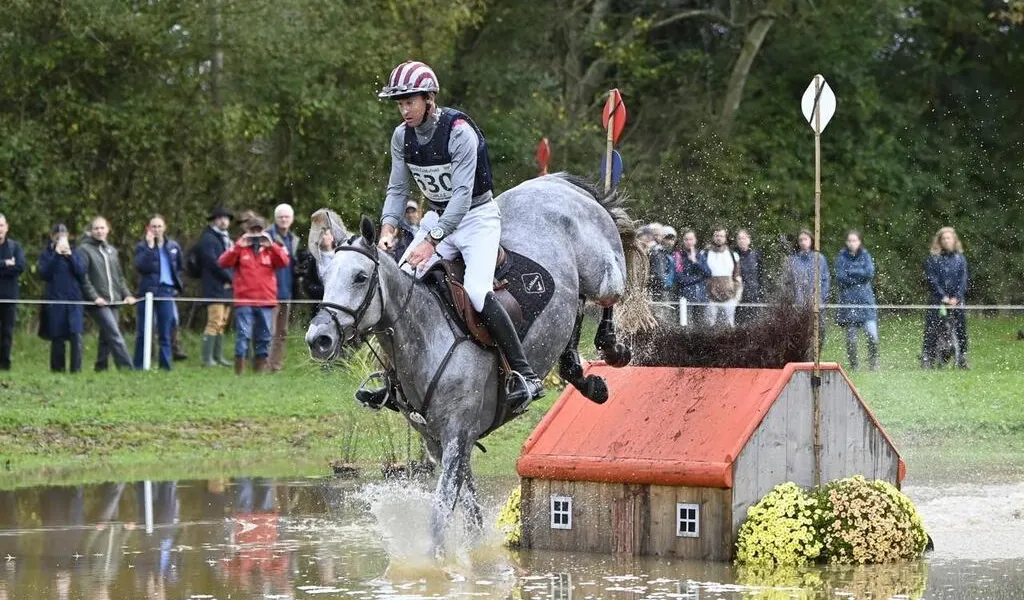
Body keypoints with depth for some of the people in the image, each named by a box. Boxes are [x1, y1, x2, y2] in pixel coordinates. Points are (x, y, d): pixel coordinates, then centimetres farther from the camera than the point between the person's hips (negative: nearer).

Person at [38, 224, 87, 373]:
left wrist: (70, 255, -11)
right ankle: (58, 369, 9)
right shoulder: (47, 254, 6)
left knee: (76, 335, -11)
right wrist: (56, 254, -13)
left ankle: (76, 369, -10)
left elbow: (81, 272, -1)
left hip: (74, 300, 1)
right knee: (57, 337, 1)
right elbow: (44, 273, -8)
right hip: (55, 300, -1)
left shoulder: (74, 253, 11)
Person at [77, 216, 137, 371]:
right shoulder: (84, 250, -3)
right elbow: (82, 277, -10)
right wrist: (94, 297, -17)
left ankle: (101, 367, 16)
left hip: (113, 301, 7)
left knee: (107, 336, 8)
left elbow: (119, 276, 22)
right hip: (98, 302, -7)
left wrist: (126, 294, 9)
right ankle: (127, 367, -18)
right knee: (115, 335, -14)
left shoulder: (112, 251, 18)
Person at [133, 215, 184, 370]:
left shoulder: (173, 247, 10)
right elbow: (141, 266, -17)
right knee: (143, 332, 1)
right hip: (147, 292, -2)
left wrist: (177, 285, 13)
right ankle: (139, 366, 6)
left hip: (166, 292, 2)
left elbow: (179, 268, 24)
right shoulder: (142, 247, 0)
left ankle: (165, 366, 8)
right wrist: (149, 247, -19)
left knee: (165, 334, 4)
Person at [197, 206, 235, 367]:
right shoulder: (208, 238, -5)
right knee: (215, 322, -13)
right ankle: (207, 359, -14)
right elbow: (213, 262, -14)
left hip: (227, 287, 9)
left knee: (222, 324, 8)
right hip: (215, 288, -9)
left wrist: (231, 280, 3)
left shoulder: (227, 239, 23)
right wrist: (230, 278, -9)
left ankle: (218, 357, 11)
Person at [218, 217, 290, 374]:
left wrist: (272, 246, -13)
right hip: (244, 301, -2)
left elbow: (284, 262, -4)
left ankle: (261, 363, 15)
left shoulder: (270, 250, 12)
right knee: (243, 334, -9)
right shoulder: (240, 249, 7)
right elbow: (223, 263, -7)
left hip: (266, 301, 2)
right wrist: (238, 246, -14)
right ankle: (240, 364, -8)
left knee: (264, 335, 7)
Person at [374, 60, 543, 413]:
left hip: (477, 216, -7)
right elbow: (397, 189, 2)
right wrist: (388, 228, -17)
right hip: (438, 217, 7)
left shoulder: (459, 131, -24)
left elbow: (462, 194, -28)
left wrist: (431, 241, -35)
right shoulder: (402, 137, -3)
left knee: (476, 292, -26)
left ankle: (527, 376, -19)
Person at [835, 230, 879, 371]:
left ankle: (873, 362, 4)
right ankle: (853, 364, 11)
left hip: (865, 300, 1)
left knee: (872, 335, -11)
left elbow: (870, 273, -5)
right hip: (848, 300, 0)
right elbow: (840, 278, -6)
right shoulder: (842, 257, 5)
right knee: (851, 337, -1)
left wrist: (850, 272, -7)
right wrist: (859, 276, -7)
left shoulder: (865, 256, 10)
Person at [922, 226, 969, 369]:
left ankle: (962, 357, 8)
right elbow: (932, 280, -4)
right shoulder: (933, 259, 1)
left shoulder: (960, 258, 8)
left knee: (961, 328, -2)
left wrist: (956, 297, -10)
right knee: (932, 329, -8)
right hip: (937, 299, -2)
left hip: (956, 299, 2)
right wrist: (944, 297, -12)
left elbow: (963, 280, 3)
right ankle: (927, 358, -5)